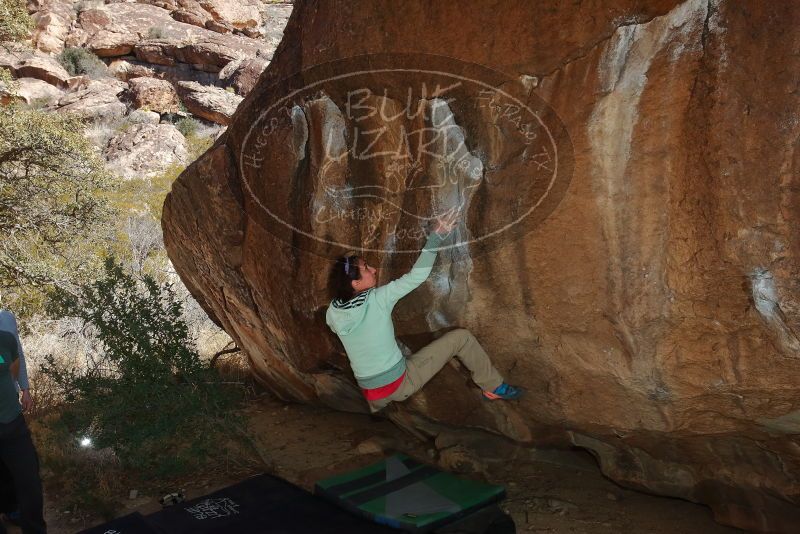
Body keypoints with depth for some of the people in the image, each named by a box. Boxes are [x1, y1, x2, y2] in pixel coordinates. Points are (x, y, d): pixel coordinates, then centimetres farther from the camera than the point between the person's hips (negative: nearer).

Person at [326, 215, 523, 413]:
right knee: (461, 337, 4)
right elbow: (417, 276, -17)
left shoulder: (332, 314, -6)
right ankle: (494, 387, 17)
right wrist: (436, 237, -13)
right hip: (401, 384, -5)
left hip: (371, 396, 5)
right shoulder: (378, 299, -21)